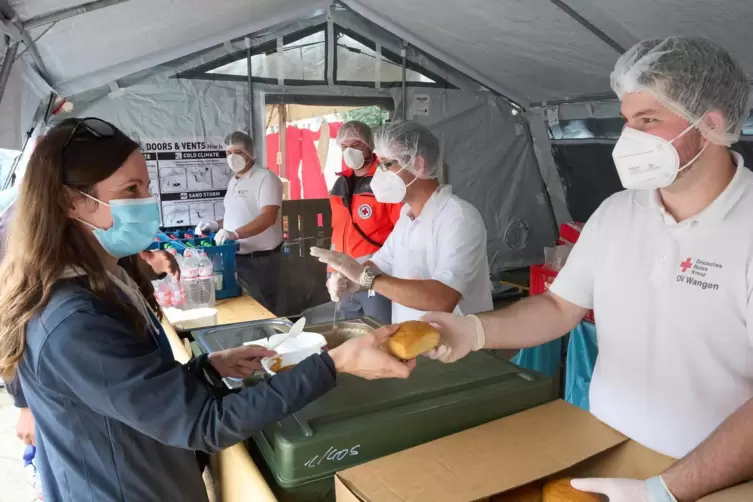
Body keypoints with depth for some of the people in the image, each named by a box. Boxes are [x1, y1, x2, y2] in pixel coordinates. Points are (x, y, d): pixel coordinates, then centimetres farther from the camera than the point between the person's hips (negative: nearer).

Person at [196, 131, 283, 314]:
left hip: (260, 260, -8)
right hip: (236, 257, 8)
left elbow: (268, 217, -24)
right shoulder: (234, 181, 14)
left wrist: (234, 234, -33)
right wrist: (217, 225, 6)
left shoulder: (266, 178, -12)